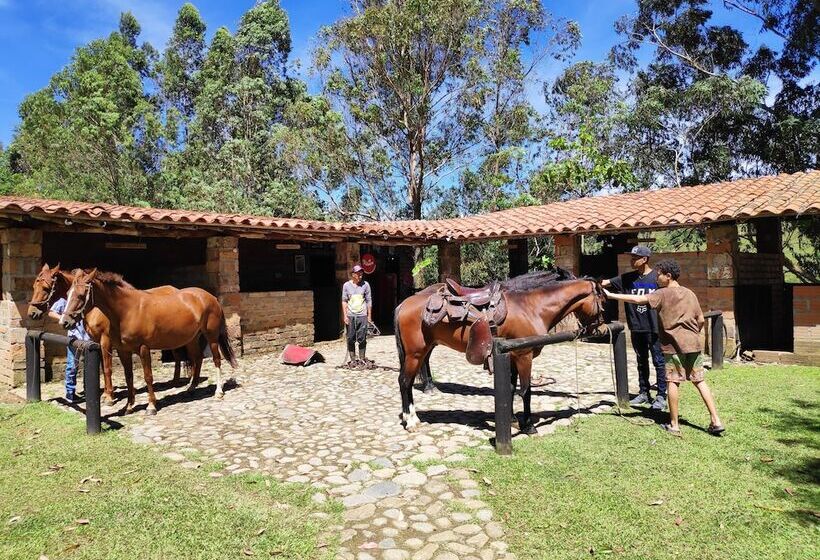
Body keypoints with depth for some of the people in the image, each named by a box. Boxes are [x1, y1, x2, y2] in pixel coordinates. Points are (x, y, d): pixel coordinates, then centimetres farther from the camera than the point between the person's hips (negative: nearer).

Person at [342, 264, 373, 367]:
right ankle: (352, 359, 16)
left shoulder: (365, 284, 1)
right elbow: (344, 301, 4)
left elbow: (369, 301, 5)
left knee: (362, 339, 2)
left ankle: (362, 359, 14)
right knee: (351, 339, 6)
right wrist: (345, 316, -2)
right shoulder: (346, 285, 2)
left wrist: (369, 316, 3)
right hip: (350, 316, 0)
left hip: (362, 316, 0)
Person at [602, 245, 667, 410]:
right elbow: (606, 283, -3)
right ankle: (643, 392, 27)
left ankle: (661, 396, 11)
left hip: (654, 327, -4)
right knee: (641, 362, 15)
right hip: (636, 328, 5)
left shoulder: (657, 278, -6)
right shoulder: (627, 279, 4)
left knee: (659, 362, 2)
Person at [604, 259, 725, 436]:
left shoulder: (662, 294, -8)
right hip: (694, 344, 6)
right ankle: (716, 421, 10)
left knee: (673, 382, 2)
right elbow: (700, 320, 12)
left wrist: (611, 295, -18)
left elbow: (638, 299, -19)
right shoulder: (690, 294, 10)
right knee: (699, 381, 12)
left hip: (674, 345, -5)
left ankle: (674, 425, 8)